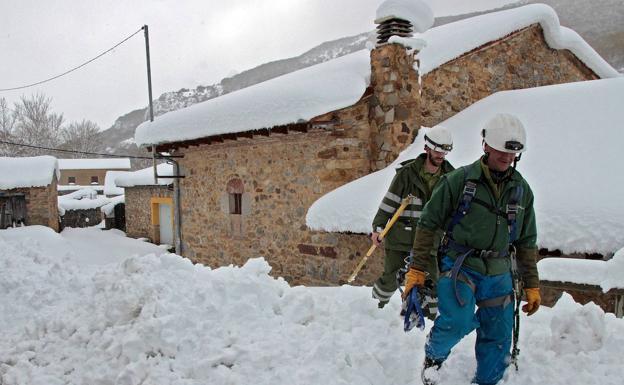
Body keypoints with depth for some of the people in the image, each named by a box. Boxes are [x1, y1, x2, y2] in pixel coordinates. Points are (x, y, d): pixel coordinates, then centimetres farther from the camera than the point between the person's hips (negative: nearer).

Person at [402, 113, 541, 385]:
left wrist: (532, 286, 13)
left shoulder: (522, 190, 5)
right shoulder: (459, 180, -9)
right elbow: (428, 224, -5)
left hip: (498, 273, 5)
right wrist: (417, 269, -7)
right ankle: (434, 355, 9)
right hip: (459, 264, -4)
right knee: (457, 321, -23)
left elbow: (526, 242, 14)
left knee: (498, 336, 8)